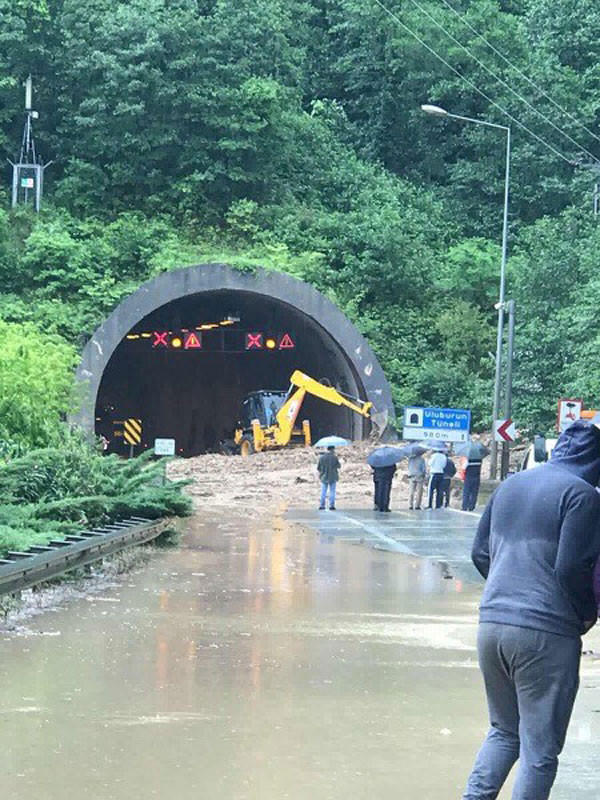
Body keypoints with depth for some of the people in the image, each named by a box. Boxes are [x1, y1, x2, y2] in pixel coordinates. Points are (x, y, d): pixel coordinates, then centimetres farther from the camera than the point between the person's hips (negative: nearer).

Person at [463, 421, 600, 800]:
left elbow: (480, 553, 17)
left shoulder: (511, 485, 13)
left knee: (504, 732, 21)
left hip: (492, 623, 7)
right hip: (545, 632, -7)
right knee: (540, 748, 2)